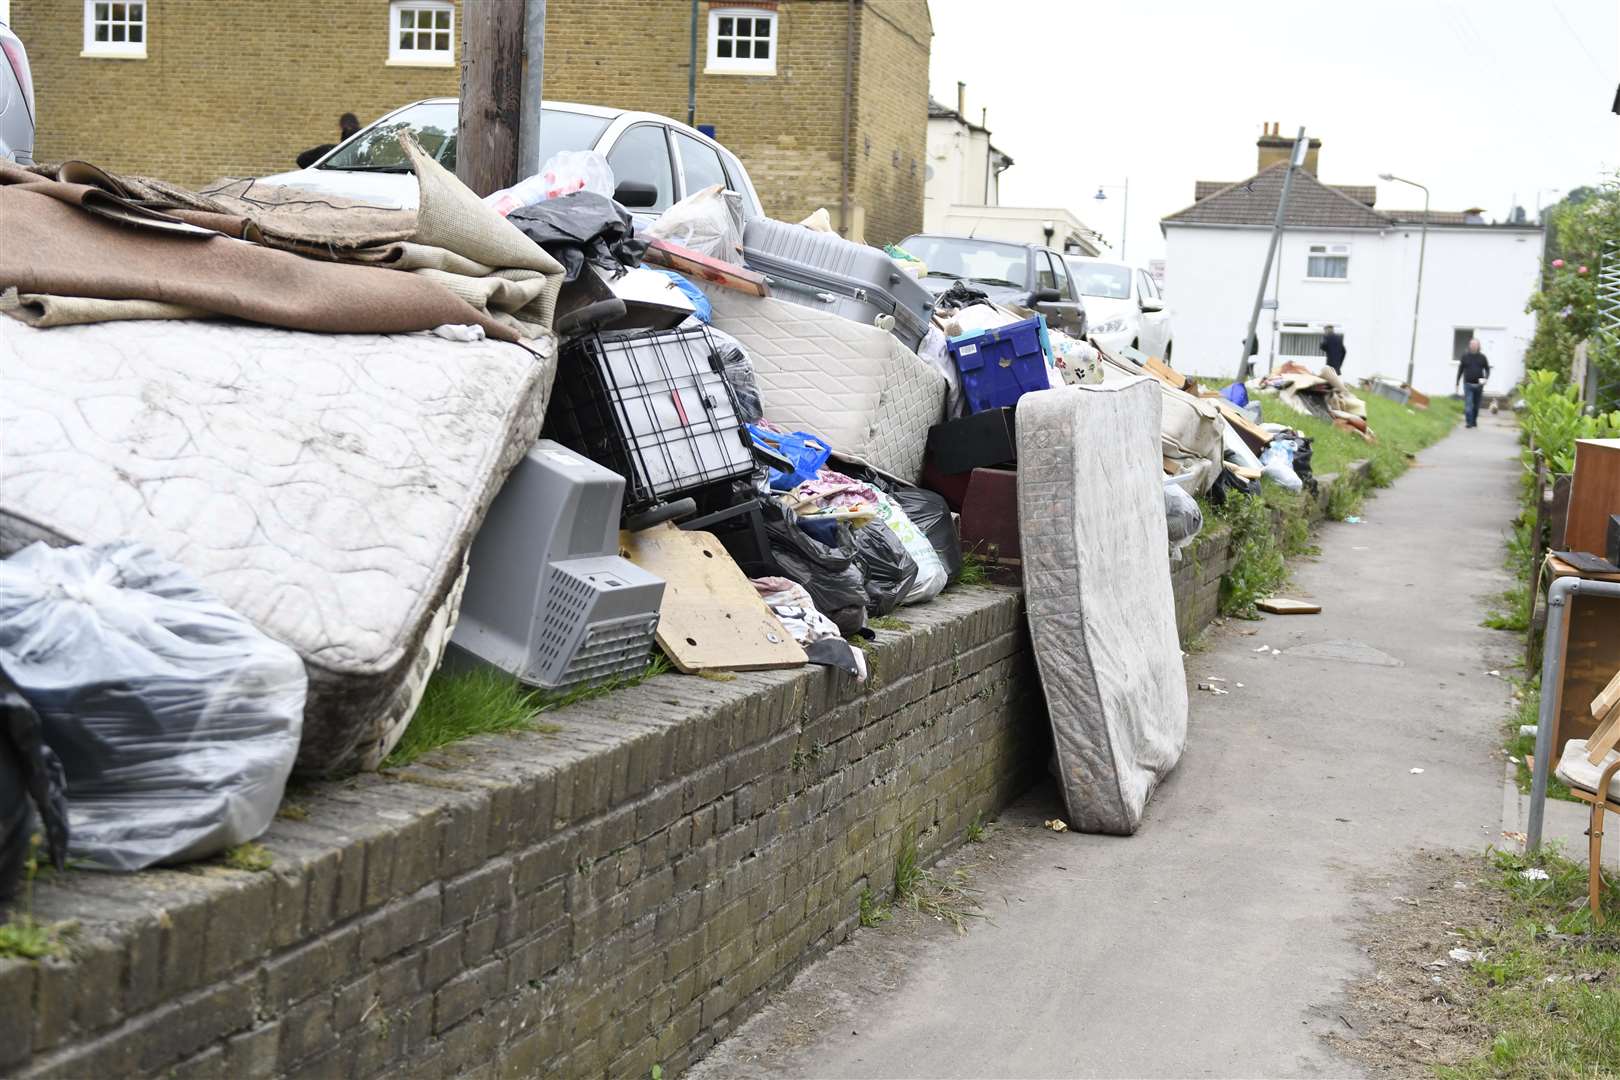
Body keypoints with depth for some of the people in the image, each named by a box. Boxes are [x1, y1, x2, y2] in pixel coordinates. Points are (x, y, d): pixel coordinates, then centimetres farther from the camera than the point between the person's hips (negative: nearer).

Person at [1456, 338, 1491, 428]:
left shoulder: (1482, 357, 5)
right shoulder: (1465, 357, 3)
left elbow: (1487, 369, 9)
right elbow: (1460, 370, 8)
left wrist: (1486, 378, -10)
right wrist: (1457, 383, 6)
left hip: (1479, 385, 2)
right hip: (1468, 384, -1)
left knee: (1476, 405, 9)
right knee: (1468, 404, -11)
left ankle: (1474, 421, 21)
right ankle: (1469, 422, -11)